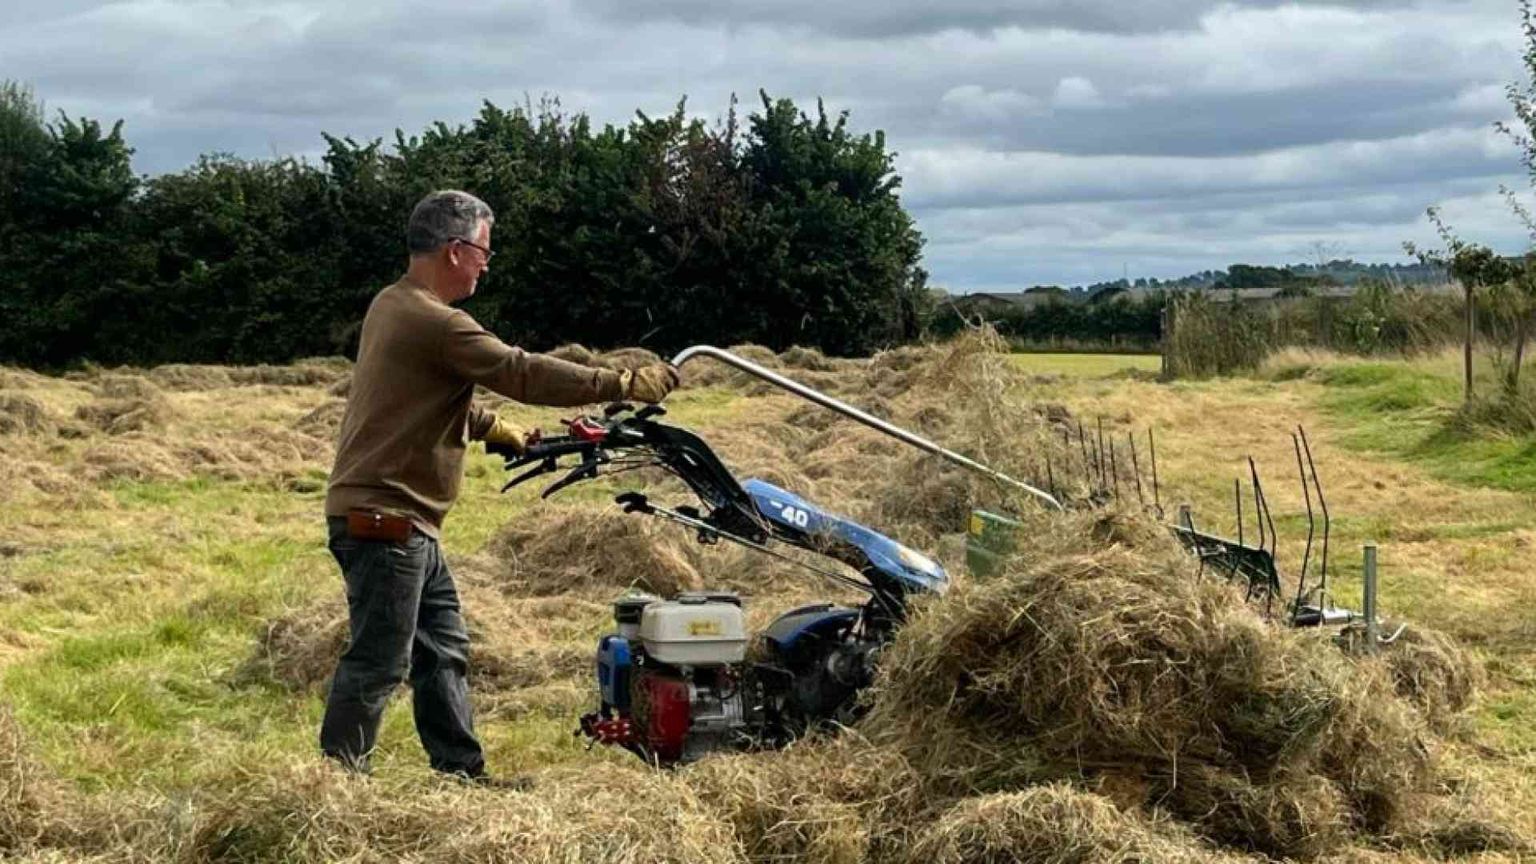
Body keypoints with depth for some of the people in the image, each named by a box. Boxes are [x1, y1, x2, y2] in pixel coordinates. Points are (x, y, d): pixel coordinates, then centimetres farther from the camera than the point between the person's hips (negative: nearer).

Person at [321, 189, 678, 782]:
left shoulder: (393, 305, 13)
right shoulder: (433, 322, -20)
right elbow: (523, 373, -21)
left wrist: (493, 429, 30)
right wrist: (625, 385, -15)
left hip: (406, 525, 11)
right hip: (382, 518, -11)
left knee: (443, 652, 15)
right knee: (379, 662, -4)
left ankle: (462, 773, 21)